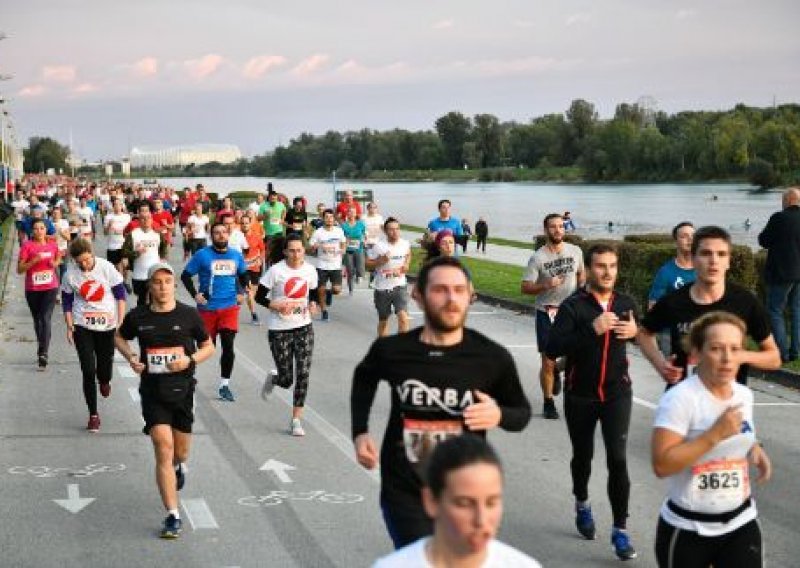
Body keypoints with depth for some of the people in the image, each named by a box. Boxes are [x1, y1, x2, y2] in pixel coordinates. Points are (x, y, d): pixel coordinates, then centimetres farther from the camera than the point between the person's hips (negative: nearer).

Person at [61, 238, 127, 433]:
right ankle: (93, 415, 8)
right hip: (82, 326, 0)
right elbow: (67, 301, 4)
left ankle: (105, 381, 47)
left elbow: (120, 293, -2)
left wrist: (121, 321, -5)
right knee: (88, 371, -3)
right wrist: (69, 327, 0)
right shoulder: (70, 273, -7)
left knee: (105, 364, 7)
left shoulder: (106, 267, -11)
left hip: (107, 324, 0)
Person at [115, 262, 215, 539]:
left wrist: (189, 360, -12)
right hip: (152, 390, -1)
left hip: (182, 388, 1)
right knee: (163, 448, -13)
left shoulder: (189, 315, -2)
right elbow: (119, 337, 19)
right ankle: (172, 516, -9)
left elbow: (208, 347, 7)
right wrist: (130, 357, 0)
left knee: (180, 452, 13)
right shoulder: (138, 316, 0)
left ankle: (178, 467, 53)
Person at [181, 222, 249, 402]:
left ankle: (224, 385, 2)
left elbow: (243, 275, 22)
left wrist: (241, 293, 7)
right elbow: (185, 275, -2)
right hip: (208, 308, -2)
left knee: (228, 346, -7)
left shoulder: (236, 255, 6)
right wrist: (195, 294, -11)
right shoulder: (202, 255, -5)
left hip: (230, 307, 2)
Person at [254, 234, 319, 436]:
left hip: (304, 328, 3)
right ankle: (273, 378, 39)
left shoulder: (310, 270, 2)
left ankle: (296, 420, 7)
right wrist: (277, 306, -21)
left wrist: (312, 304, -3)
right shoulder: (276, 271, -11)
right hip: (280, 330, -3)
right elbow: (259, 296, -7)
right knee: (286, 380, 1)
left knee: (303, 375, -4)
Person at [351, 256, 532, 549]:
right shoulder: (391, 350, -9)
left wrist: (499, 415, -18)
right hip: (404, 493, -1)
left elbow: (522, 412, 4)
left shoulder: (492, 358, -10)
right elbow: (364, 378, 16)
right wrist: (360, 432, 4)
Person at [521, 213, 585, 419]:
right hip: (546, 313, -3)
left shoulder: (575, 251, 2)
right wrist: (546, 285, -24)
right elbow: (525, 287, -9)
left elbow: (581, 273, 21)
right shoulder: (538, 258, -8)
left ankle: (557, 371, 35)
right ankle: (548, 403, 15)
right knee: (547, 362, 1)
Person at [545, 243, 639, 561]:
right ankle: (582, 504, 46)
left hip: (617, 393, 1)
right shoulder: (573, 306, -13)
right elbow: (552, 349, -24)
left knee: (617, 460, -10)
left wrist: (635, 331, -5)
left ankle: (620, 531, -2)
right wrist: (592, 329, -31)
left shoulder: (626, 304, 0)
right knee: (583, 456, 17)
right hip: (580, 395, -1)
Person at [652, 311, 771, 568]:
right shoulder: (679, 399, -19)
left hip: (741, 523, 5)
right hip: (687, 529, -5)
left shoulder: (744, 395, 3)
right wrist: (716, 434, -29)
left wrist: (754, 448, 1)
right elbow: (661, 465, -26)